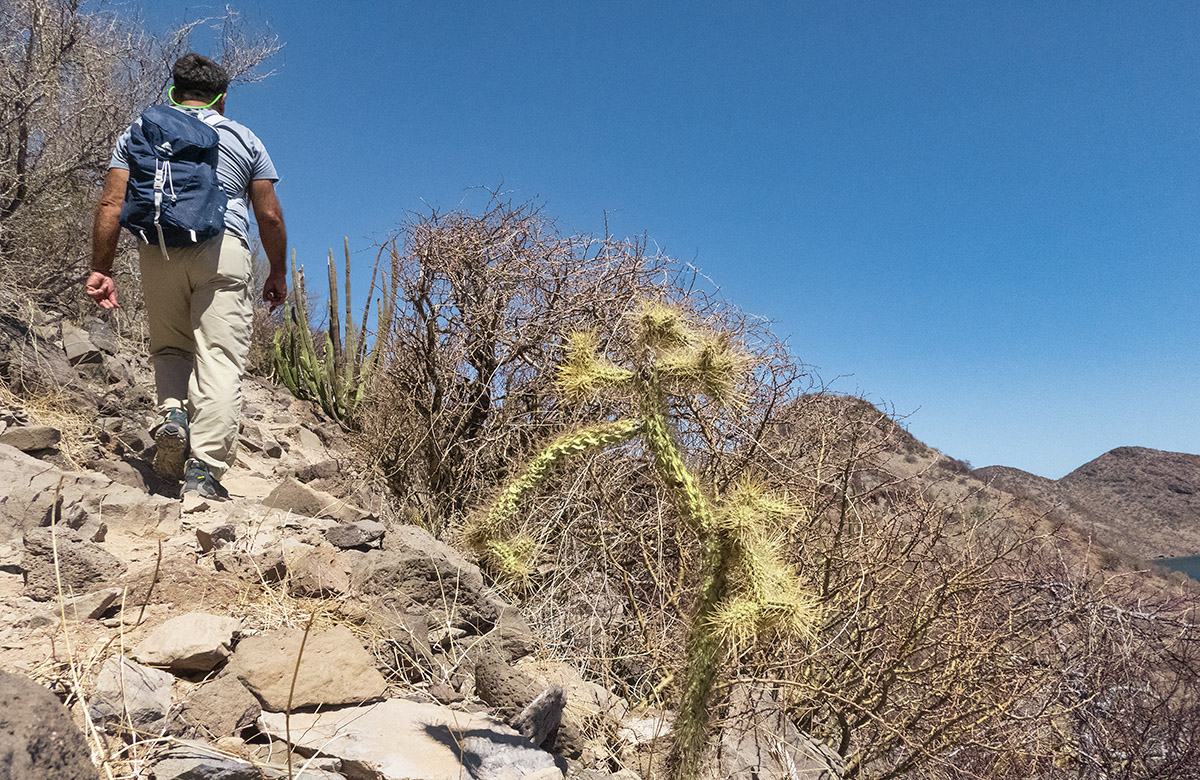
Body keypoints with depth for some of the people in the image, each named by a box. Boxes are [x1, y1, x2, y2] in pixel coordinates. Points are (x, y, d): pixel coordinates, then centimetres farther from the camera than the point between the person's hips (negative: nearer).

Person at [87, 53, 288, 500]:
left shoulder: (139, 132, 20)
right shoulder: (244, 139, 18)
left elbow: (112, 204, 8)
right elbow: (270, 216, 11)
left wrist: (100, 269, 7)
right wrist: (278, 274, 19)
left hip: (158, 247, 2)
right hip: (223, 248, -2)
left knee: (169, 347, 19)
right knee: (220, 358, -6)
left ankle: (172, 411, -9)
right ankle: (205, 468, -14)